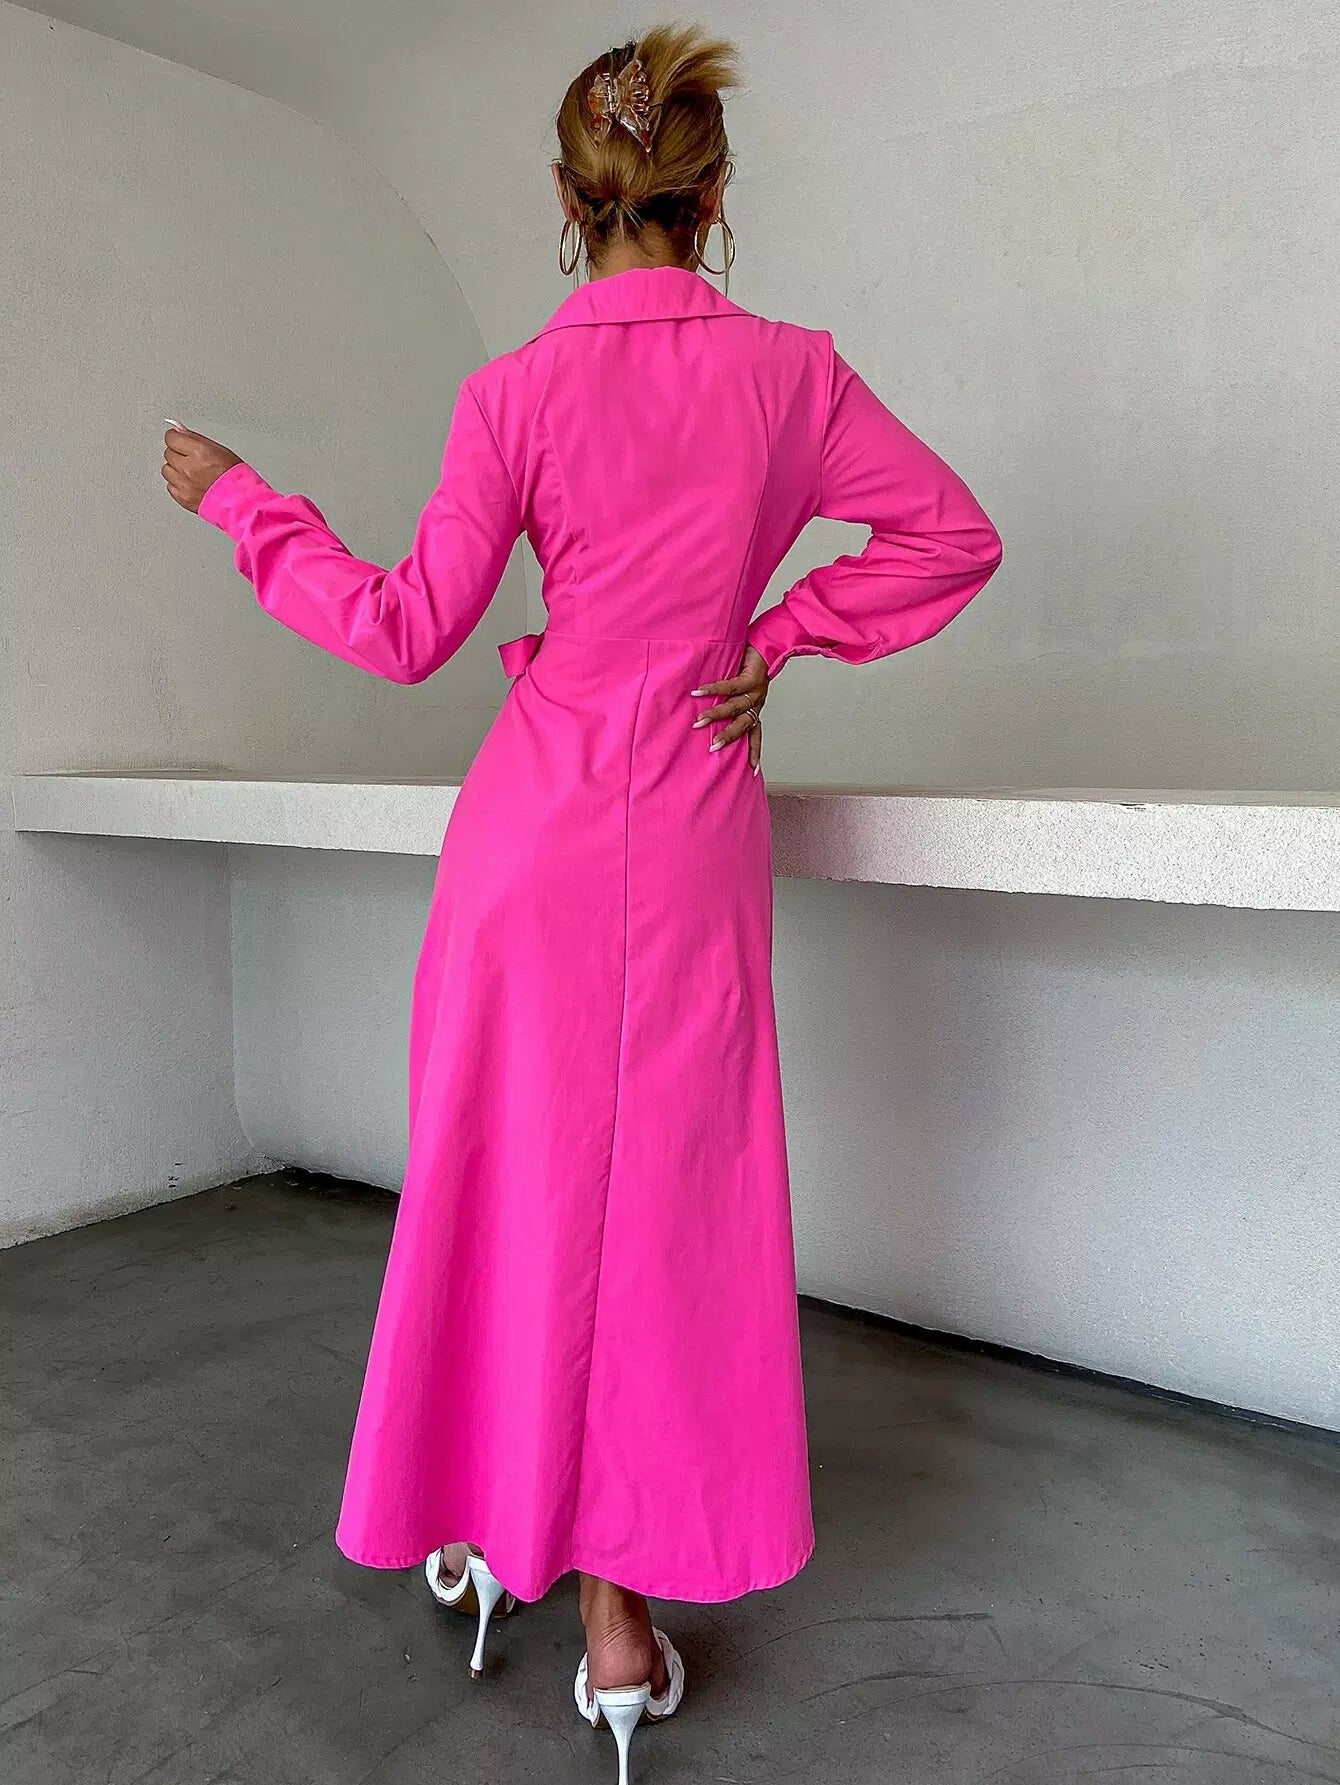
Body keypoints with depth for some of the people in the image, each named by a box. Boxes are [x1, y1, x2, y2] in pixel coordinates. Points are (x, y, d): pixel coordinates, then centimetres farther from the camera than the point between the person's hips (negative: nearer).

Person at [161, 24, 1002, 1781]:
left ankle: (487, 1523, 31)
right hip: (698, 816, 1)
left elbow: (408, 630, -1)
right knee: (667, 1190, 7)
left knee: (511, 1171, 12)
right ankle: (622, 1597, 16)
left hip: (537, 812, 0)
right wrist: (781, 637, 8)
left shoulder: (517, 389, -3)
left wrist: (239, 499, 11)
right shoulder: (791, 370, 1)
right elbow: (955, 534, 7)